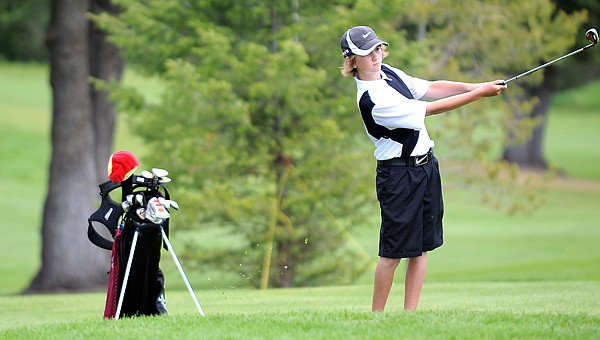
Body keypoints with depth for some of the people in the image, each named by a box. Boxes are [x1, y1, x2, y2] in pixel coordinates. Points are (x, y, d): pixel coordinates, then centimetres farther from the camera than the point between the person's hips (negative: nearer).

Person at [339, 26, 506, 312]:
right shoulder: (371, 99, -23)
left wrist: (475, 86, -7)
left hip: (426, 165, 9)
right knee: (393, 251, -5)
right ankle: (376, 317, 5)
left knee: (421, 246, 7)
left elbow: (430, 88, 8)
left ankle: (410, 313, 11)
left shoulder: (389, 73, 6)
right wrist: (480, 94, -19)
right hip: (398, 175, -9)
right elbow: (429, 109, -21)